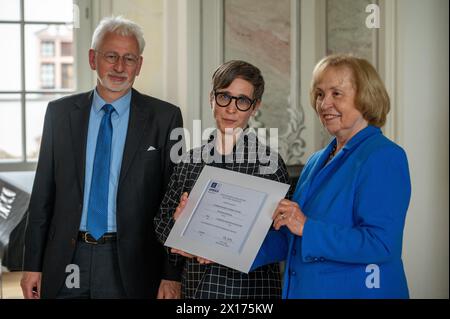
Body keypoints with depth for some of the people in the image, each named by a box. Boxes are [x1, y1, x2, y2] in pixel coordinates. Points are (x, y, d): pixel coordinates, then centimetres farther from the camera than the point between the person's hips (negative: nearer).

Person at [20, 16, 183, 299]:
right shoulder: (59, 113, 5)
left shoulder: (164, 117, -2)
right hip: (66, 264, 2)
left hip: (130, 265, -2)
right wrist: (33, 265, 3)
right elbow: (43, 193, 7)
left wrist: (172, 274, -6)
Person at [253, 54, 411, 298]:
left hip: (356, 290, -7)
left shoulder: (384, 158, -13)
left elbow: (381, 244, -24)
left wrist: (308, 228, -26)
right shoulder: (317, 161, 11)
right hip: (303, 289, 8)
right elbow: (289, 240, 12)